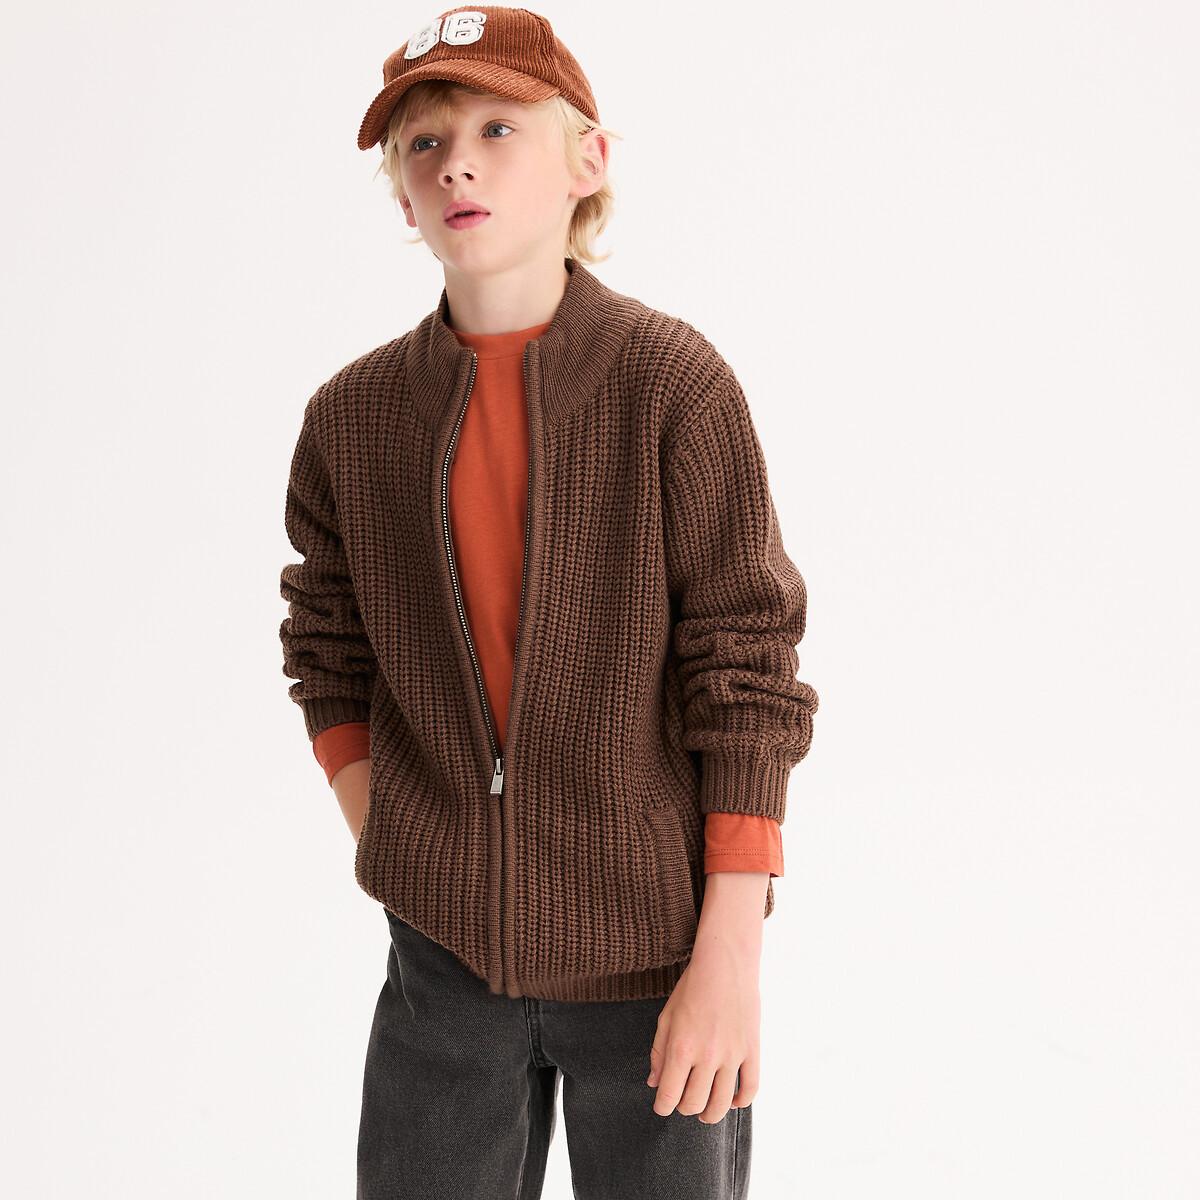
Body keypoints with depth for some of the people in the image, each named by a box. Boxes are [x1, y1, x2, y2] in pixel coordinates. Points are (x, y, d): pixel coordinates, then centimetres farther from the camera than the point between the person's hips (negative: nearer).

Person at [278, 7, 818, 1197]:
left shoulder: (673, 381, -12)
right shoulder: (353, 417, -1)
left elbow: (748, 679, -12)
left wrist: (731, 953, -13)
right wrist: (394, 861, 3)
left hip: (654, 951, -3)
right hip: (444, 953, 3)